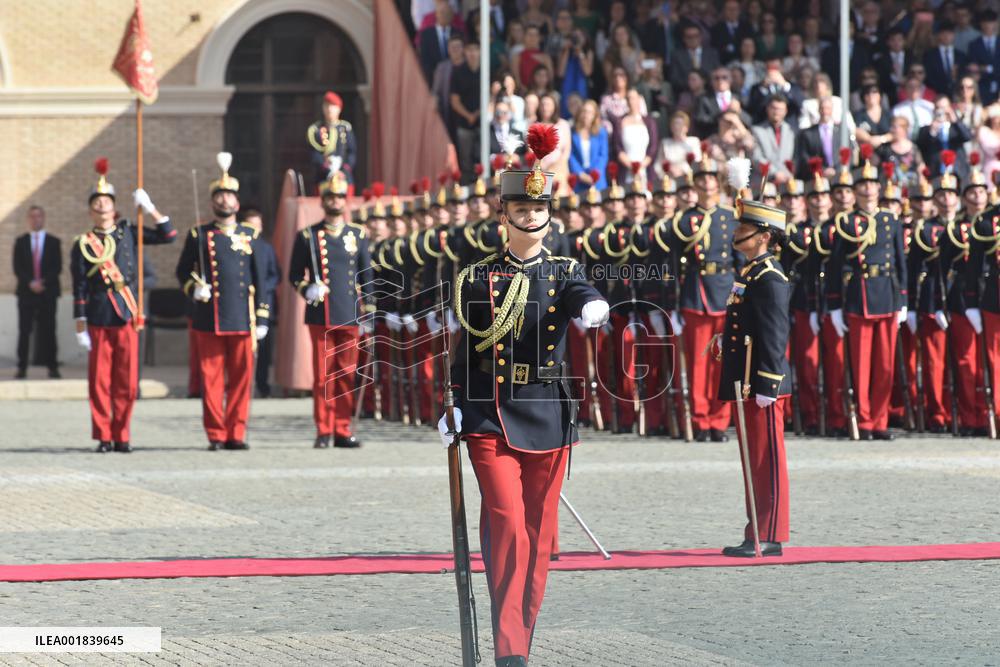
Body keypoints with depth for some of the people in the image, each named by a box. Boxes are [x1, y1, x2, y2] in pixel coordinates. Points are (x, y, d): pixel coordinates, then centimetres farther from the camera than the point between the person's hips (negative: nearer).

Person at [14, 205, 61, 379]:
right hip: (26, 293, 0)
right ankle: (22, 368, -3)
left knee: (49, 331, -3)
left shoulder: (54, 242, 9)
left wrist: (43, 282, -12)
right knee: (24, 331, -3)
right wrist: (30, 283, -11)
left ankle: (52, 367, 0)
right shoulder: (21, 242, 10)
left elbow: (57, 267, 2)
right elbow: (17, 268, 3)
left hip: (48, 292, 0)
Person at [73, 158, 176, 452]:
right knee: (99, 382, 0)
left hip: (127, 317, 2)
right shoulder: (83, 245, 2)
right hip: (99, 320, -2)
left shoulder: (127, 232, 10)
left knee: (127, 383, 1)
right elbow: (79, 290, 0)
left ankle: (122, 436, 8)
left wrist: (149, 208, -1)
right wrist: (81, 326, -5)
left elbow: (168, 236, 8)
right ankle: (103, 437, 6)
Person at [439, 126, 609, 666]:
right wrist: (451, 408, -2)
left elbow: (584, 295, -17)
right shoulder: (476, 279, 4)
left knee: (539, 534, 6)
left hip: (547, 417, 2)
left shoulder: (563, 274, 6)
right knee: (508, 525, -15)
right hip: (489, 418, -2)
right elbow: (459, 348, 7)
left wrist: (593, 307, -41)